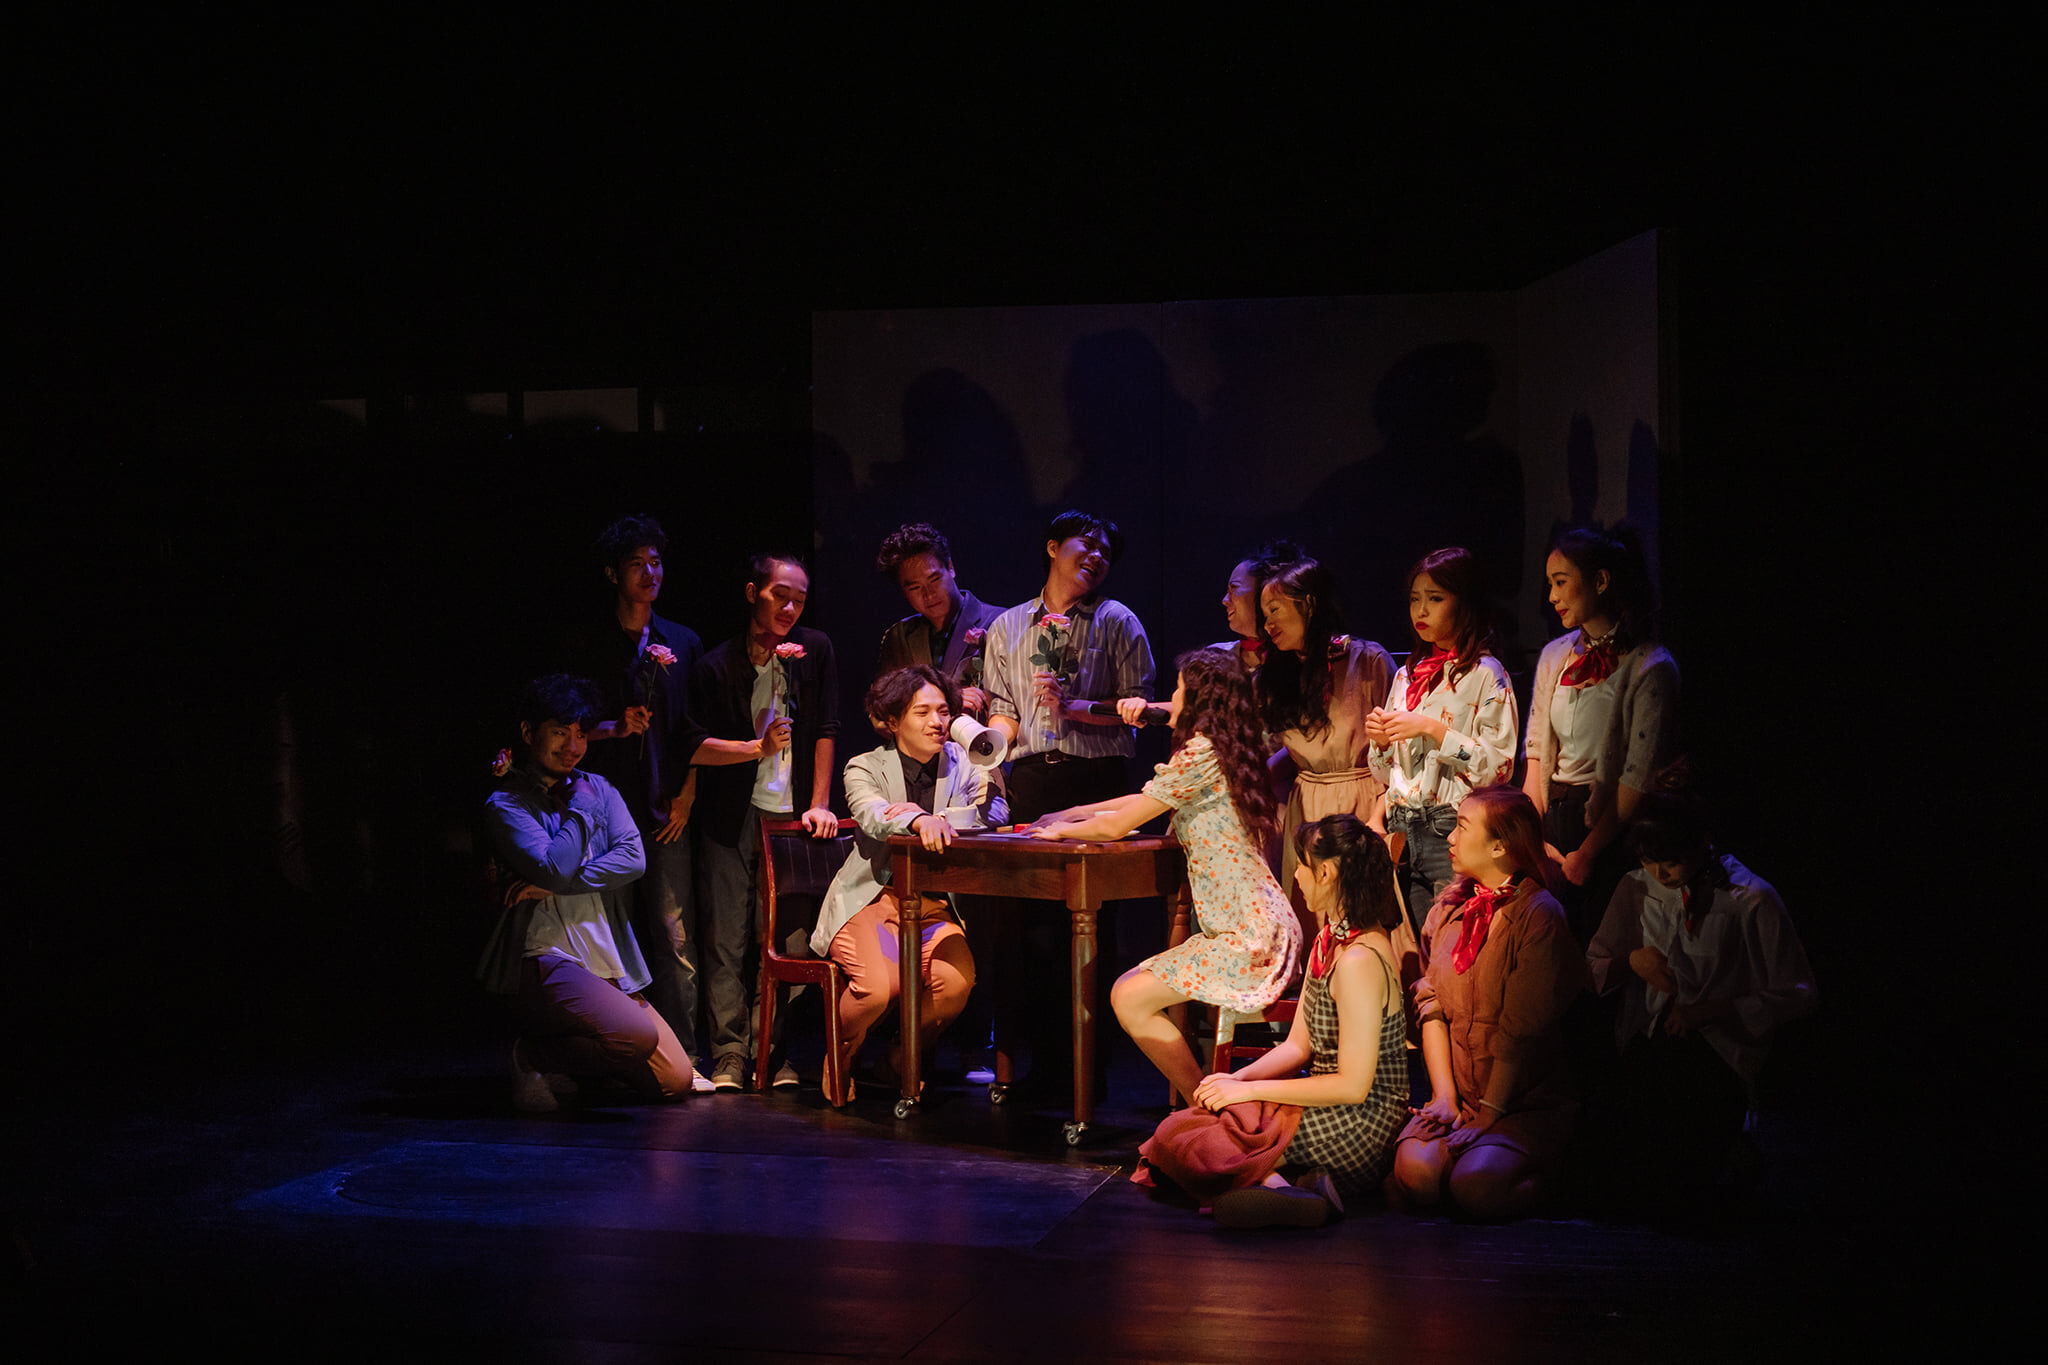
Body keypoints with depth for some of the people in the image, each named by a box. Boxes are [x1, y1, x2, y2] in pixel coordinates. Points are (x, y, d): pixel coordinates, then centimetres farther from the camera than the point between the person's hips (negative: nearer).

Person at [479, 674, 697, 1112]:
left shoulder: (599, 789, 16)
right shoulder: (505, 804, -1)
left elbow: (633, 857, -1)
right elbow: (554, 868, -17)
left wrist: (553, 886, -11)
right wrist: (581, 808, -2)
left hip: (608, 964, 7)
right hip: (546, 956, -7)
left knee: (675, 1080, 0)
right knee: (638, 1036, -30)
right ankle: (536, 1056, -5)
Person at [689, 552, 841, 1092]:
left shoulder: (814, 649, 4)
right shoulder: (717, 665, -1)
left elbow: (825, 730, 4)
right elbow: (695, 748, -4)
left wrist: (819, 804, 0)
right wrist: (761, 748, -15)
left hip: (790, 815, 1)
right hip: (732, 816, -1)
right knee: (727, 936, -3)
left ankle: (775, 1048, 7)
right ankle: (730, 1053, 0)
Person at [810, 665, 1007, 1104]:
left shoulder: (961, 764, 8)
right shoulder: (865, 768, -1)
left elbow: (996, 813, -8)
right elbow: (874, 817, -24)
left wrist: (933, 818, -24)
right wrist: (919, 821, -46)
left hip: (933, 904, 3)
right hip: (871, 900, -3)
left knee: (957, 979, -27)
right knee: (880, 984, -30)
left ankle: (908, 1059, 5)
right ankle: (841, 1059, 4)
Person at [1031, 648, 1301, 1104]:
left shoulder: (1200, 755, -15)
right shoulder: (1227, 755, 15)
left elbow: (1115, 826, -10)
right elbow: (1147, 801, 26)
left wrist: (1059, 830, 8)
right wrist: (1071, 814, 26)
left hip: (1248, 940, -10)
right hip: (1261, 929, 10)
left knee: (1130, 1000, -7)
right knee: (1128, 988, 14)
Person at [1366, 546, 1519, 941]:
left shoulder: (1485, 675, -4)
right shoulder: (1408, 675, 16)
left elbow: (1498, 767, -13)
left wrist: (1433, 730, -16)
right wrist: (1381, 741, 0)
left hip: (1453, 830, -6)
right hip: (1402, 831, 6)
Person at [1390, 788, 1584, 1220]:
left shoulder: (1538, 915, -9)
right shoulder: (1447, 908, 12)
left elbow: (1523, 1030, -13)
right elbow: (1432, 1006, 7)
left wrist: (1488, 1114, -16)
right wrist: (1445, 1095, -5)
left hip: (1528, 1101, -4)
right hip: (1459, 1097, 4)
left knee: (1476, 1186, -29)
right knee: (1415, 1171, -26)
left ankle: (1542, 1175, 4)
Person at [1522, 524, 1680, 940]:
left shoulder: (1650, 668, -10)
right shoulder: (1555, 656, 11)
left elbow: (1639, 779, -13)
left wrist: (1587, 853, -14)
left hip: (1611, 831, -6)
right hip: (1552, 820, 6)